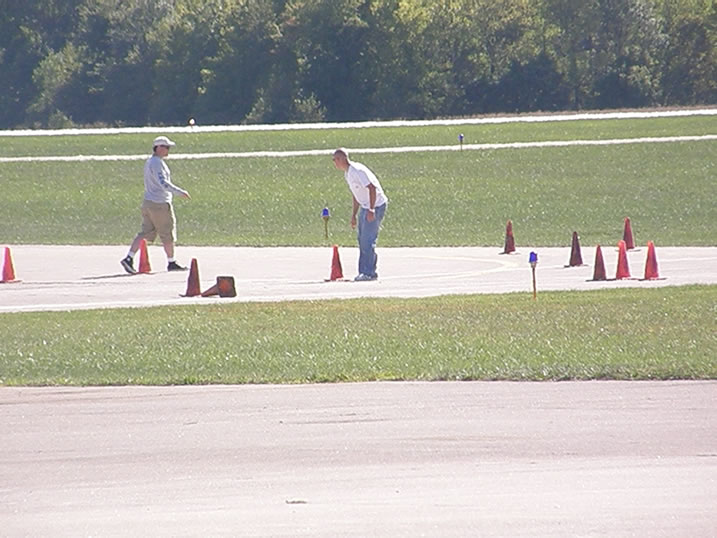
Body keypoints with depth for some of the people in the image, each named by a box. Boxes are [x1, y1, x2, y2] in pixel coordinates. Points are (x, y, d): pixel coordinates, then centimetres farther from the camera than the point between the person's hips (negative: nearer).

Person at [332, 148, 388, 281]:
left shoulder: (357, 171, -20)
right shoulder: (347, 174, 12)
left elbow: (372, 188, -26)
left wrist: (371, 209, -29)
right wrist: (354, 214, 23)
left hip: (376, 205, -10)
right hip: (365, 207, 10)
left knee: (367, 240, -11)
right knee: (362, 240, 11)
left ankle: (369, 273, -8)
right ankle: (363, 272, 16)